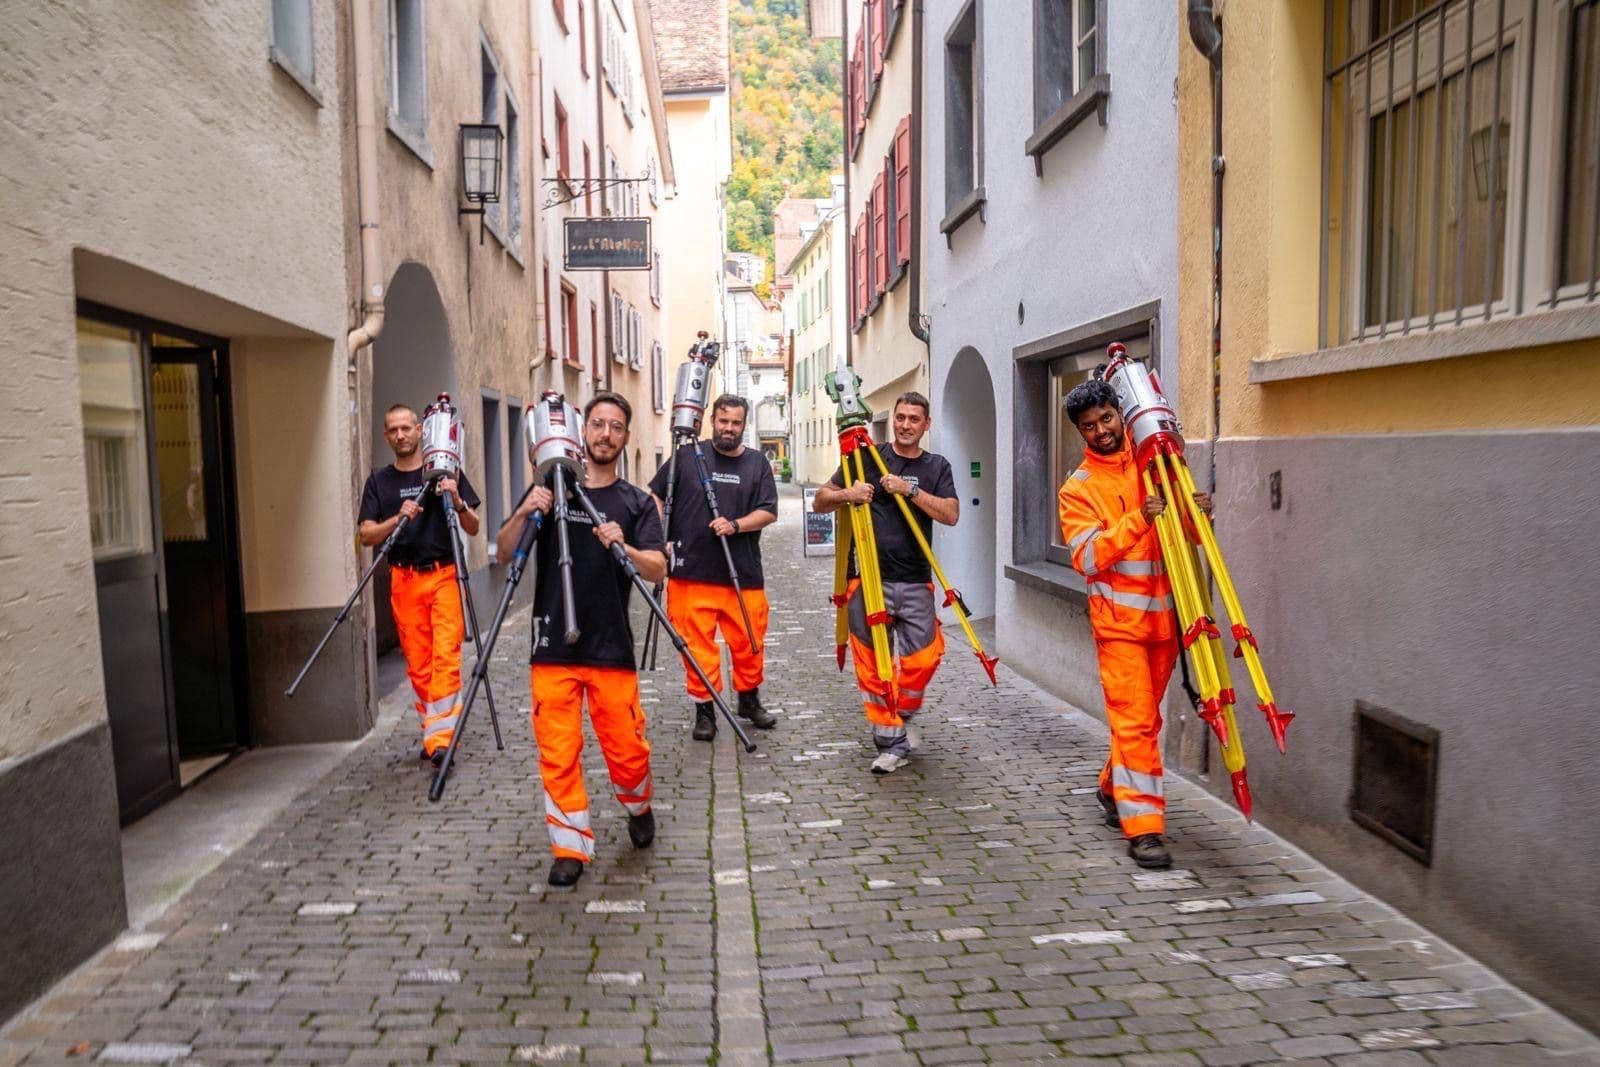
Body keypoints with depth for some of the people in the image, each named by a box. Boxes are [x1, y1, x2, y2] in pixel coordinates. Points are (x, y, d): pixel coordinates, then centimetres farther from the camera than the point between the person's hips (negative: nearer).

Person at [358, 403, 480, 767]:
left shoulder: (446, 471, 4)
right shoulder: (379, 481, 9)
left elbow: (473, 529, 4)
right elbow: (367, 535, 2)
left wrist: (457, 502, -16)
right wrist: (397, 518, -16)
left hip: (444, 575, -2)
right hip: (404, 580, 2)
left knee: (445, 656, -12)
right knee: (417, 663, 6)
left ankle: (440, 737, -13)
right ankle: (431, 731, 18)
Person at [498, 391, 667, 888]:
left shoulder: (637, 502, 4)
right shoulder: (548, 491, 6)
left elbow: (658, 569, -7)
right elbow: (504, 553, 2)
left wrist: (624, 547, -26)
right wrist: (524, 514, -16)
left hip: (611, 648, 0)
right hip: (552, 648, 1)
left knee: (627, 750, 3)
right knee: (557, 753, 0)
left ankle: (639, 808, 34)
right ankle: (571, 847, 16)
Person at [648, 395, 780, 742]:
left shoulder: (757, 463, 7)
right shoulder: (687, 455, 3)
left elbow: (769, 512, 3)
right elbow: (655, 495, 9)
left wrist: (735, 525, -13)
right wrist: (661, 537, -3)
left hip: (743, 573, 1)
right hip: (691, 572, -1)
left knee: (749, 641, 8)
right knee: (697, 644, 1)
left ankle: (749, 699, 29)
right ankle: (704, 709, 15)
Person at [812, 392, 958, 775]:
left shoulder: (937, 467, 11)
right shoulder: (867, 459, 7)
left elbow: (951, 514, -4)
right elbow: (820, 502, 6)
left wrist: (910, 489, -14)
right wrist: (846, 494, -14)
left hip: (915, 581, 1)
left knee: (925, 655, -10)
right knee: (873, 664, -1)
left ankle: (902, 717, 18)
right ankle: (891, 742, 11)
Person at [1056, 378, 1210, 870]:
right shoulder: (1077, 488, -3)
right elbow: (1086, 558, -15)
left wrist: (1198, 513, -8)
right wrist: (1137, 521, -26)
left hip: (1164, 613, 5)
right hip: (1119, 619, -4)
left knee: (1146, 716, 15)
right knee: (1135, 720, -8)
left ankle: (1113, 788, 35)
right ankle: (1143, 826, -2)